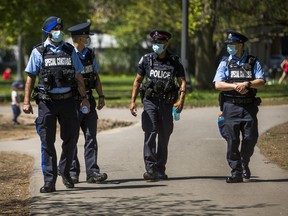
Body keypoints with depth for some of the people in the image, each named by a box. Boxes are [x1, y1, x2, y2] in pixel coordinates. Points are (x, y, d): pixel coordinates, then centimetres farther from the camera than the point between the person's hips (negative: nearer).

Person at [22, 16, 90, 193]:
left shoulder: (69, 50, 8)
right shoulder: (39, 52, 1)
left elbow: (78, 76, 12)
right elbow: (31, 77, 1)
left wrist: (84, 97, 7)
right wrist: (27, 102, -5)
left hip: (67, 100, 2)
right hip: (47, 102, -2)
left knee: (71, 138, 8)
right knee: (47, 142, -2)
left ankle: (65, 172, 29)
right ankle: (49, 181, 0)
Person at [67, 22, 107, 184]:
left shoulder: (90, 55, 12)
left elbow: (96, 77, 18)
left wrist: (101, 96, 10)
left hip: (89, 101, 6)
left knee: (91, 137, 1)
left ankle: (92, 172, 0)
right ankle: (72, 173, 9)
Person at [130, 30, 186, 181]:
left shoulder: (174, 62, 4)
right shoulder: (146, 60, 4)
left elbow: (182, 82, 2)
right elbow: (138, 81, 9)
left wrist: (181, 99, -14)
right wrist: (133, 101, 1)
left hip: (167, 103, 1)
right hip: (150, 101, -1)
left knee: (164, 137, 7)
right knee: (150, 133, -15)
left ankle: (160, 170, 18)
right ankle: (150, 169, -19)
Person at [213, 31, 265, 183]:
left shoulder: (253, 62, 9)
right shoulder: (225, 63, 9)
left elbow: (261, 81, -2)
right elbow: (218, 84, -2)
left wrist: (247, 84, -18)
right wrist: (236, 86, -14)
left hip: (249, 106, 0)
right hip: (230, 106, 0)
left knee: (250, 138, -1)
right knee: (232, 140, -4)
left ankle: (244, 164, 25)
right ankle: (236, 172, 2)